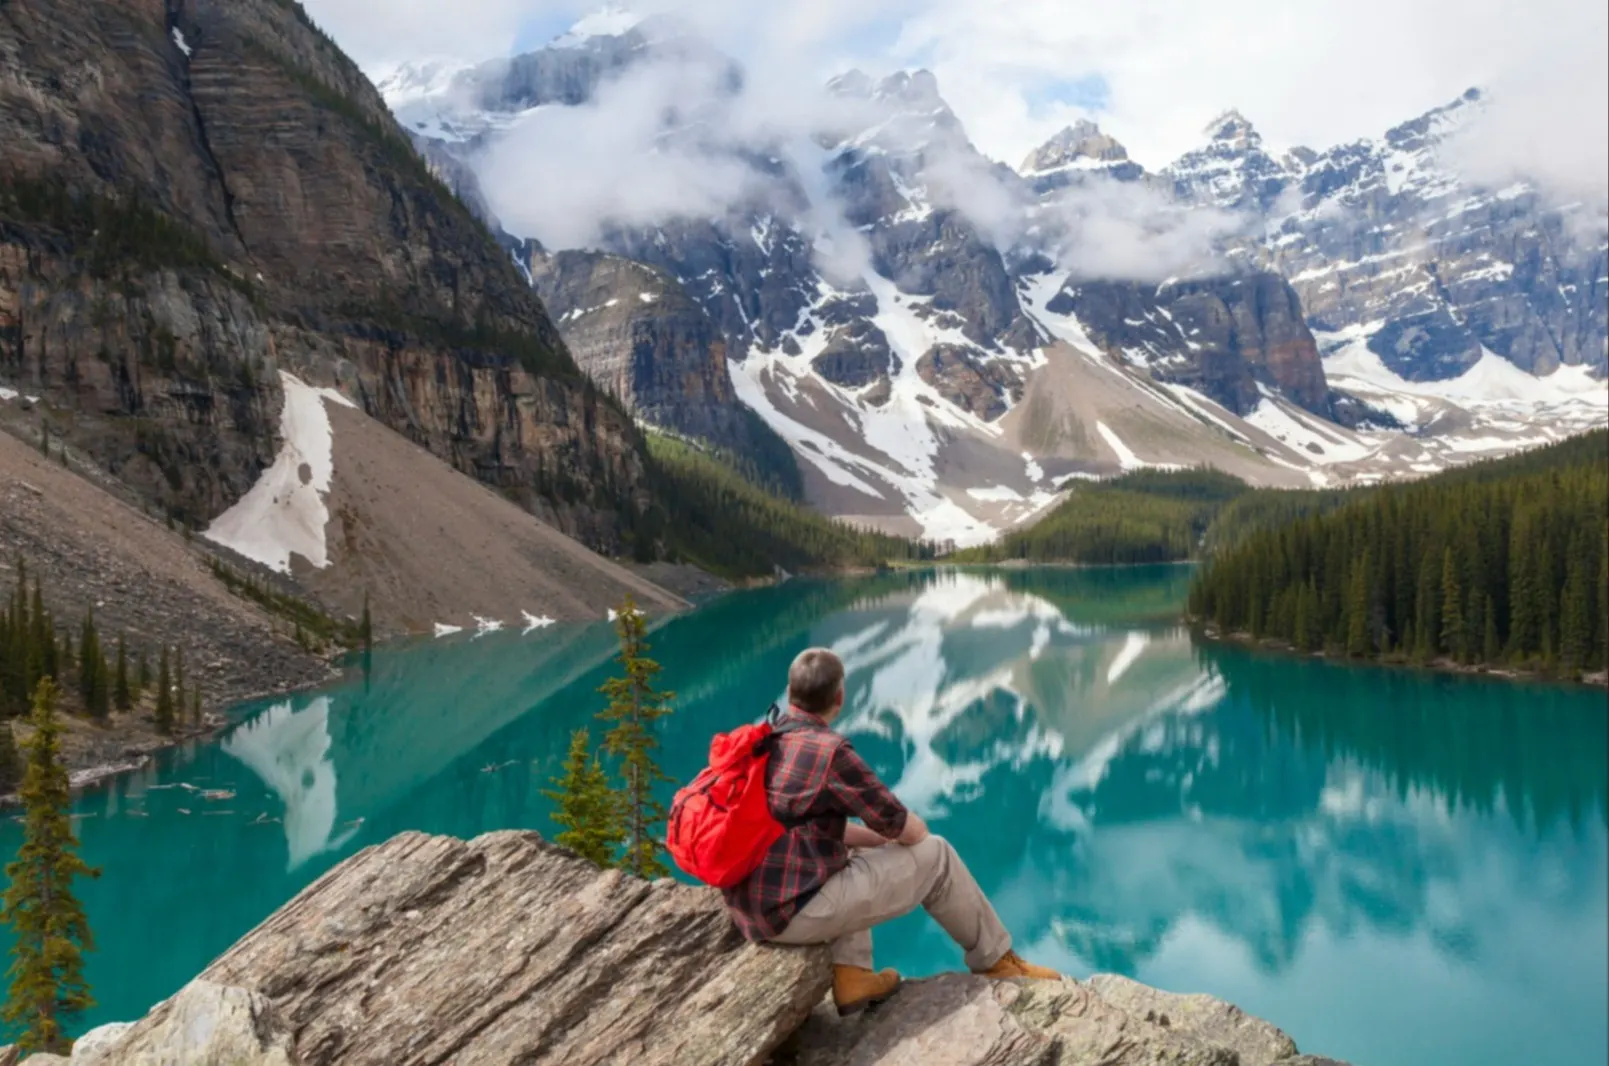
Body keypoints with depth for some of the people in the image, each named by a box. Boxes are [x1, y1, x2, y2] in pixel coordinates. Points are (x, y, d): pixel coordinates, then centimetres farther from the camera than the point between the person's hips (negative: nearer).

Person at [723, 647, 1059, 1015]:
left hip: (752, 908, 8)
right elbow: (908, 829, -6)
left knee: (853, 851, 33)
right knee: (934, 855, 4)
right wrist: (916, 829, 17)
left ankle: (850, 975, 20)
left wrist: (882, 839, 18)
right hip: (795, 911, -8)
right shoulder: (829, 751, -17)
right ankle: (995, 959, 24)